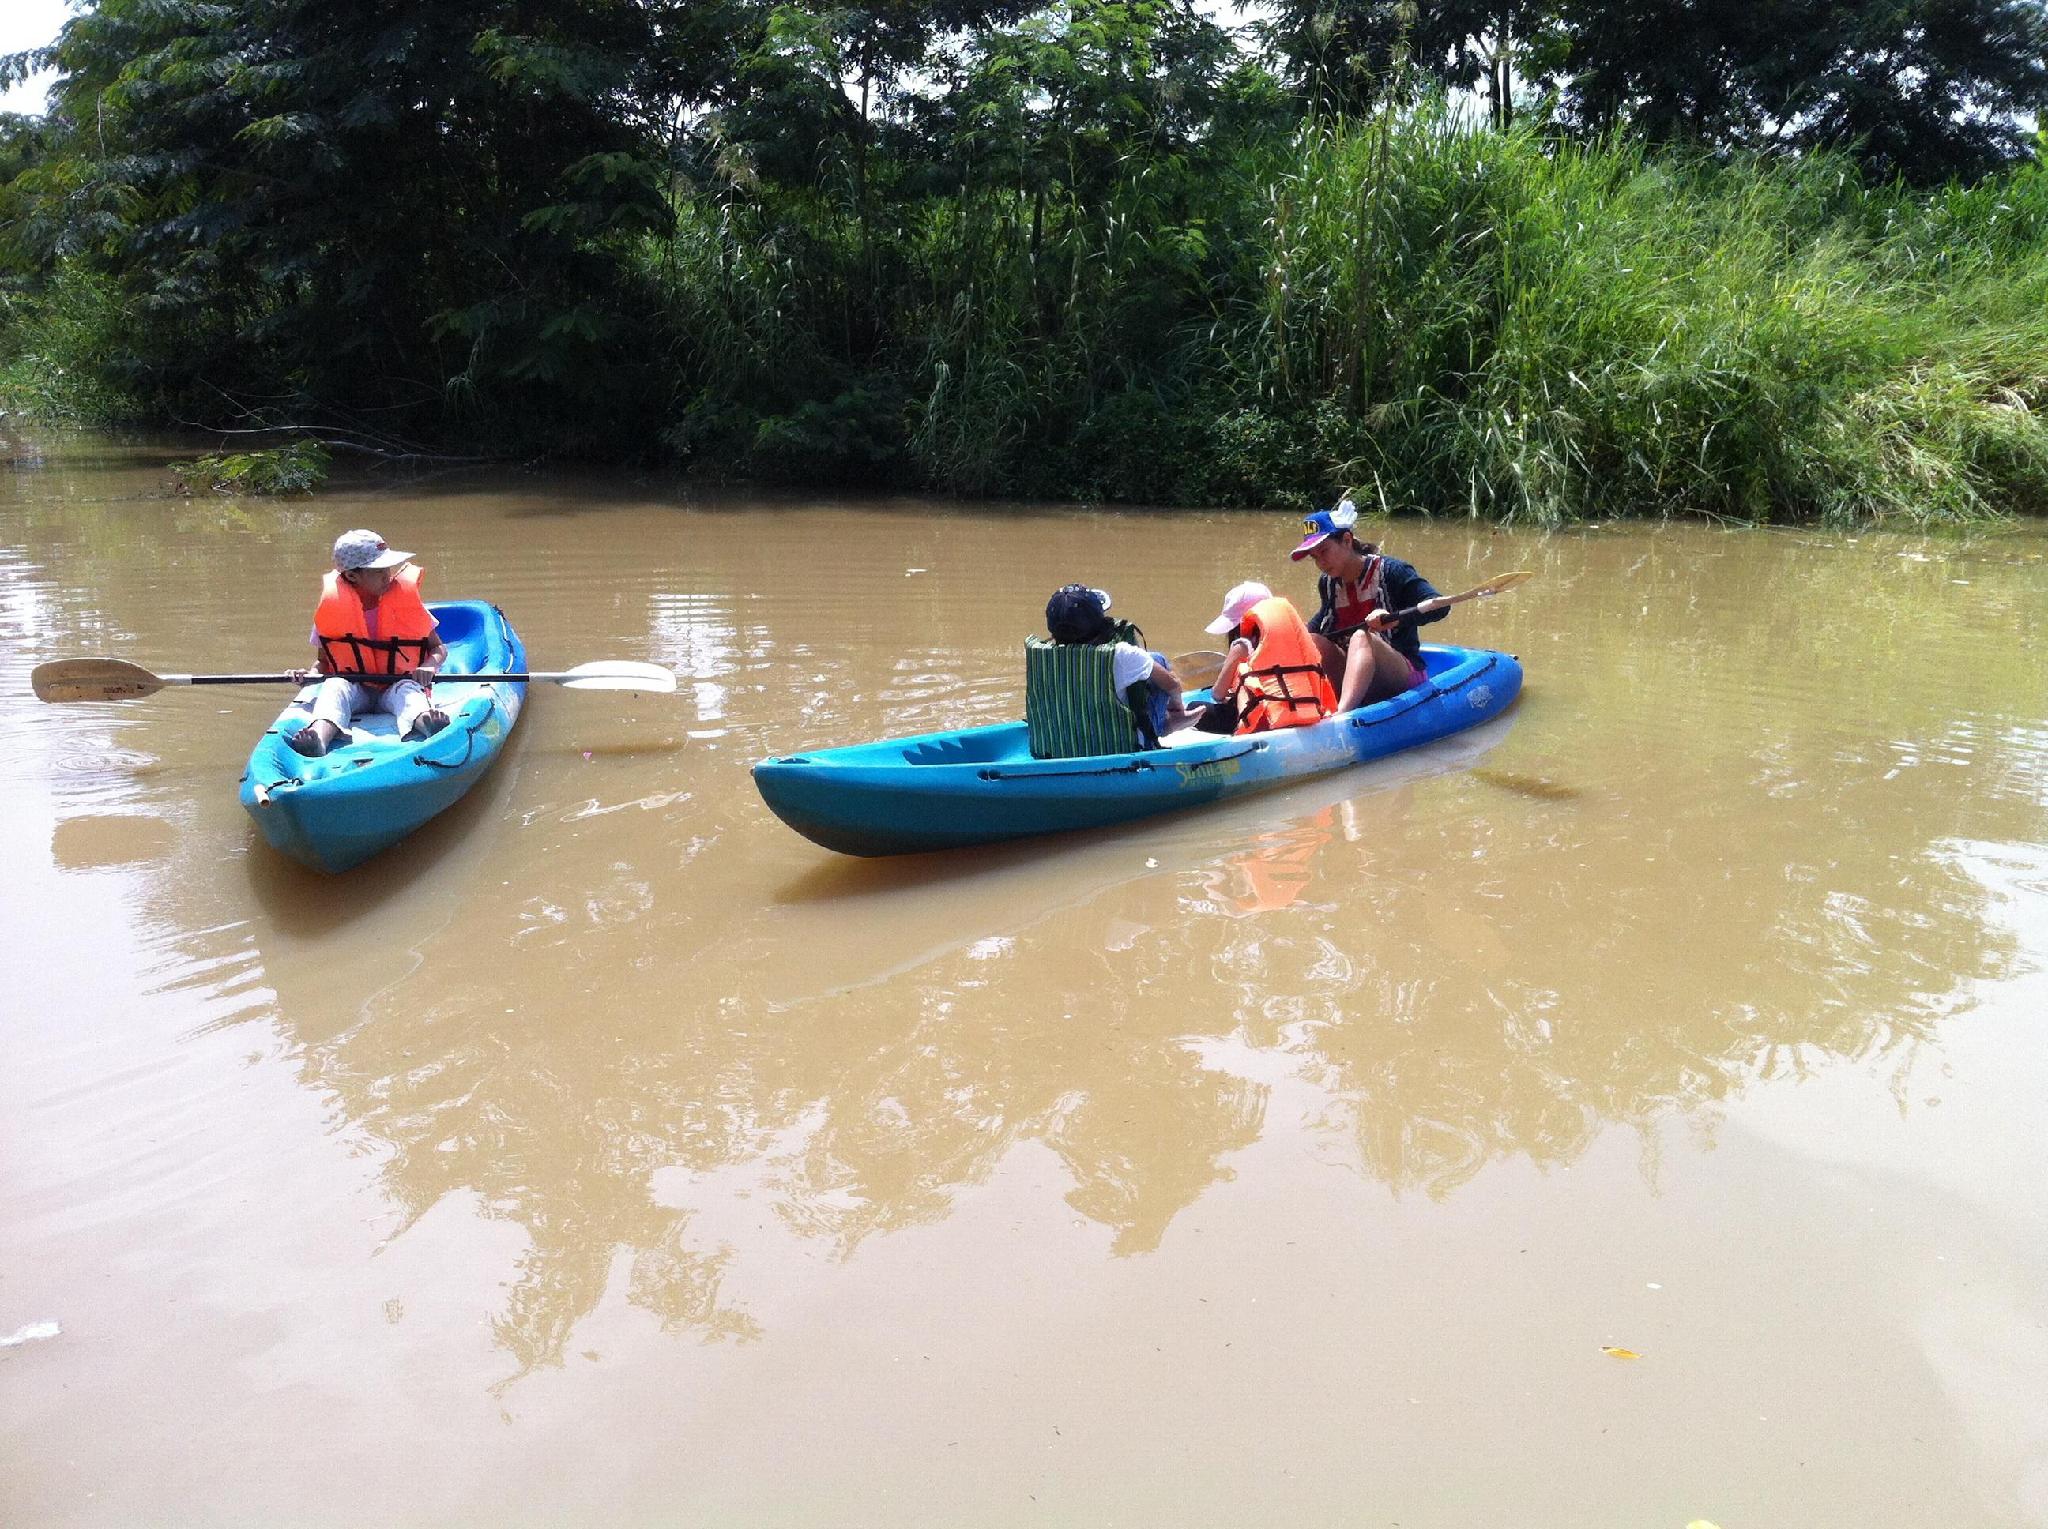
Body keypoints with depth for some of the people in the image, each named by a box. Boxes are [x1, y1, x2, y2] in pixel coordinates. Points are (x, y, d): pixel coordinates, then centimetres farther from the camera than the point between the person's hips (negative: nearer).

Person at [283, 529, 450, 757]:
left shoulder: (407, 600, 0)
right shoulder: (332, 608, 0)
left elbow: (439, 648, 6)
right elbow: (324, 662, 9)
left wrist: (428, 666, -17)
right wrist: (311, 674, -14)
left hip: (399, 686, -1)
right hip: (354, 688, 1)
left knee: (407, 689, -32)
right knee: (335, 686, -29)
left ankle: (424, 722, -69)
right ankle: (319, 737, -61)